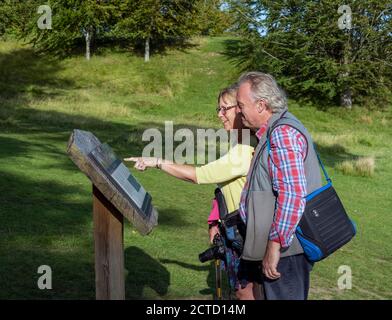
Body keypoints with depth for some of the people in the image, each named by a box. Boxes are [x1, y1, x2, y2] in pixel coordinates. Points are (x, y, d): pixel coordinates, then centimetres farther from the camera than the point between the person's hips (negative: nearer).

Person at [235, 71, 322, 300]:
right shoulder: (273, 131, 16)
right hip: (287, 247, 11)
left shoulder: (283, 133, -18)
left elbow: (292, 195, -27)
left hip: (285, 249, -11)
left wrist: (275, 245, -25)